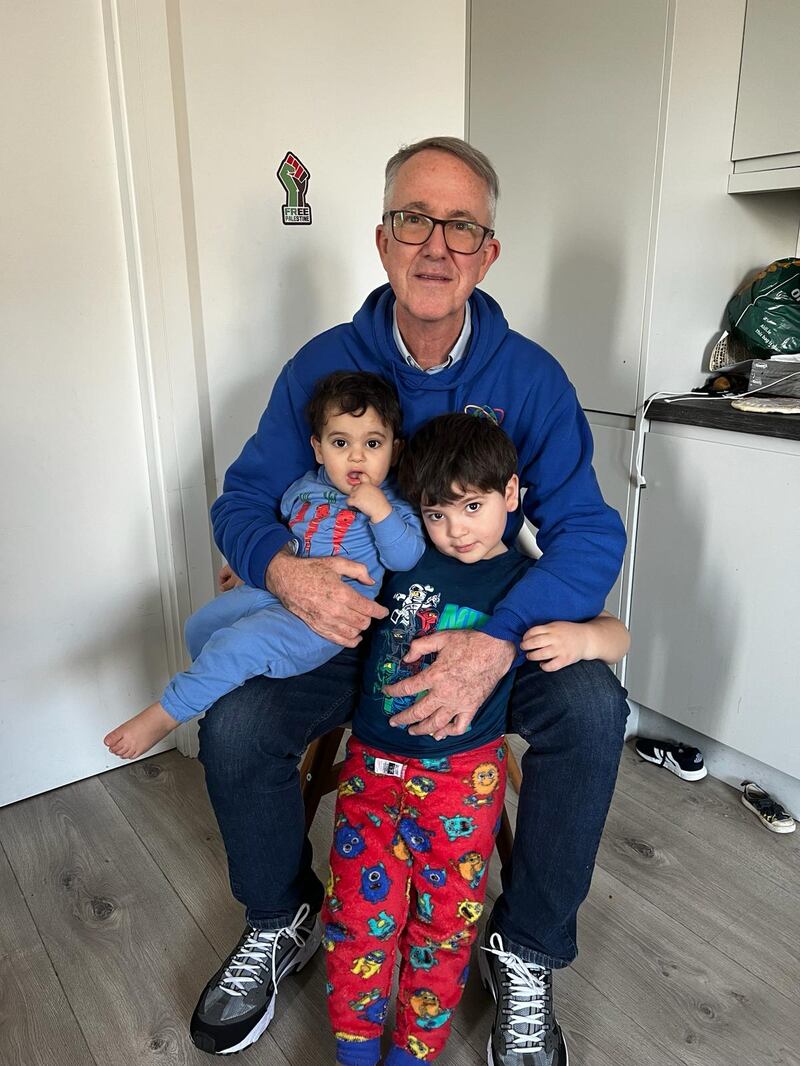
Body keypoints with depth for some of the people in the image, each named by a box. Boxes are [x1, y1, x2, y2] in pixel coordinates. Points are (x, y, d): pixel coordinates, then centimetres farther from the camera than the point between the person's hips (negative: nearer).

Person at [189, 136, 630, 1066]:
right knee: (233, 726, -22)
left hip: (492, 624, 0)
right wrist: (281, 568, -29)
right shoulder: (323, 364, -6)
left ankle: (526, 951, 1)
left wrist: (497, 641, -34)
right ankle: (281, 921, 13)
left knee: (591, 711, -27)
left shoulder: (530, 377, -9)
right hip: (343, 616, 1)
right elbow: (242, 498, -3)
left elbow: (589, 530, -16)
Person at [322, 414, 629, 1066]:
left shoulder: (529, 581, -4)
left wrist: (582, 637, -21)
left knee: (444, 922, 9)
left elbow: (618, 636, 0)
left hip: (462, 779, -2)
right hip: (372, 766, 2)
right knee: (358, 913, 5)